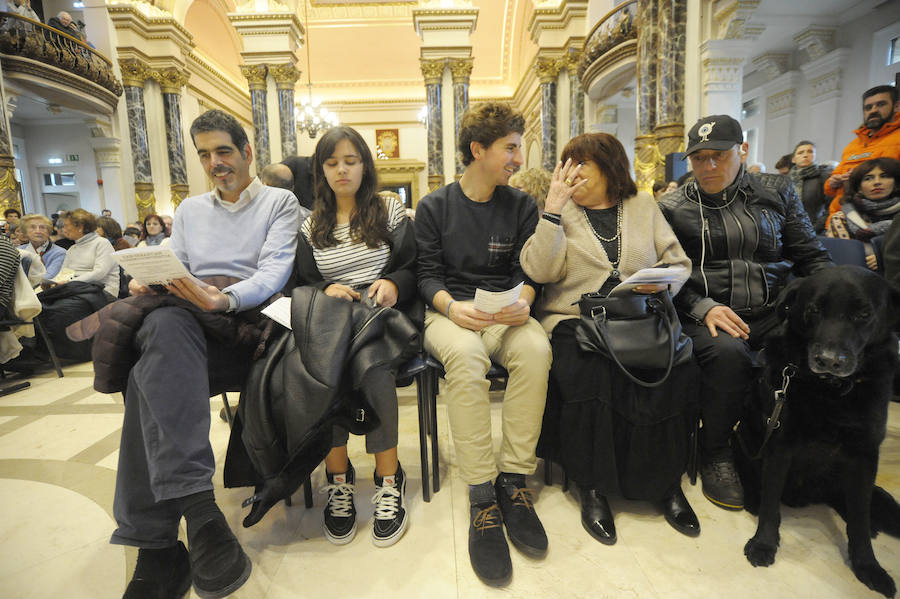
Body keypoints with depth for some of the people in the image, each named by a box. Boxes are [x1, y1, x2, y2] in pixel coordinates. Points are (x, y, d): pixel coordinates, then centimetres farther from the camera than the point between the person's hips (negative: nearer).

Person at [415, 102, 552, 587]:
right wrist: (450, 306, -19)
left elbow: (526, 270, 8)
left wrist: (523, 300, -15)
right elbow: (428, 274, 1)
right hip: (448, 311, -2)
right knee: (465, 353, -36)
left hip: (503, 312, 2)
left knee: (535, 347, -31)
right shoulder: (434, 206, 7)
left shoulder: (521, 206, 12)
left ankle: (513, 481, -20)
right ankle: (482, 496, -26)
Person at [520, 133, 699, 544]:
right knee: (587, 372, -32)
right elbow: (539, 270, -7)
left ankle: (666, 482, -3)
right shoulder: (561, 209, 10)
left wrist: (663, 283, -8)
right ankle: (592, 486, -13)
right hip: (574, 320, -2)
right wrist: (553, 209, -10)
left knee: (676, 371, -25)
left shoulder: (643, 205, 17)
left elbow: (679, 263, 14)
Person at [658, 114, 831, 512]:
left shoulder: (776, 191, 15)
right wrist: (703, 307, -16)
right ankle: (715, 453, -9)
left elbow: (811, 257, 15)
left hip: (774, 312, 3)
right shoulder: (673, 207, 8)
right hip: (708, 316, -2)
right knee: (728, 352, -35)